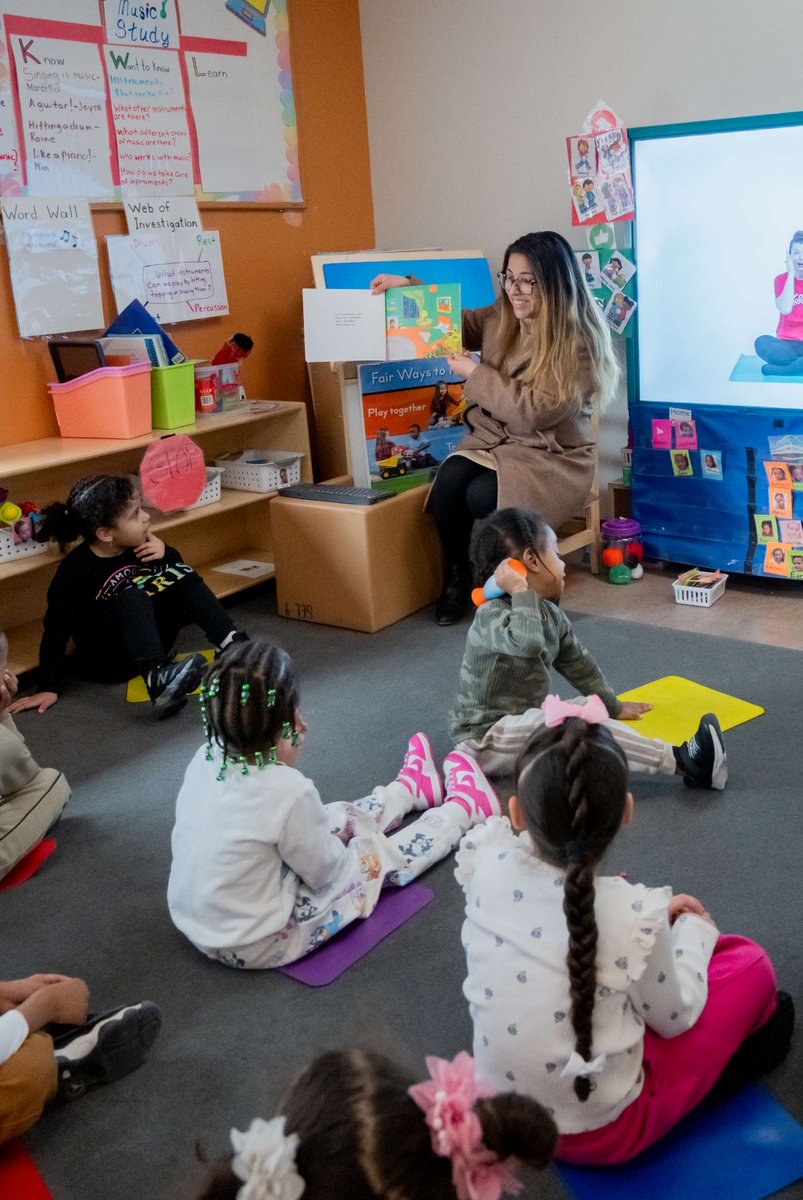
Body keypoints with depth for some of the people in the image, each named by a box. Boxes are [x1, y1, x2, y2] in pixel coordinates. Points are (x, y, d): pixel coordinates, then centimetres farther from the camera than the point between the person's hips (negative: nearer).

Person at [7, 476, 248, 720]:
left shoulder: (137, 546, -3)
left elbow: (180, 577, 9)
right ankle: (158, 680, -56)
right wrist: (49, 688, -17)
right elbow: (56, 630, -16)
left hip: (148, 641, 6)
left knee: (180, 574, -10)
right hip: (106, 662, -6)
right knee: (132, 595, -33)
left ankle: (233, 644, -22)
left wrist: (165, 553, -13)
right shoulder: (75, 570, -19)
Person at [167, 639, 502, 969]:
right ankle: (463, 808, 35)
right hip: (257, 947, -6)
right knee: (377, 857, 10)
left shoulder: (206, 759, -11)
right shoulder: (288, 790, -32)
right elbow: (328, 873, -15)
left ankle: (411, 788, 47)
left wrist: (283, 747, -4)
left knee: (336, 818, 21)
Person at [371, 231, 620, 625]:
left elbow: (534, 412, -24)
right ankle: (457, 577, -3)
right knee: (449, 479, -25)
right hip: (494, 438, 6)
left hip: (552, 455, -5)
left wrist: (475, 374, -17)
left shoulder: (579, 340, -16)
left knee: (483, 495, -31)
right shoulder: (502, 318, 3)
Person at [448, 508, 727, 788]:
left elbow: (577, 663, 19)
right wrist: (521, 592, -35)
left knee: (592, 709, -1)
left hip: (520, 722, 10)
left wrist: (611, 706, 25)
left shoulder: (551, 614, 5)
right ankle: (682, 761, -28)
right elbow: (528, 643, -46)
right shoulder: (491, 615, -22)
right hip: (484, 740, -10)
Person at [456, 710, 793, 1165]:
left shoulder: (485, 864, -18)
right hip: (601, 1134, -4)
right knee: (750, 964, 7)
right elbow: (673, 1019, -7)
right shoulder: (632, 915, -29)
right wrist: (695, 932, 7)